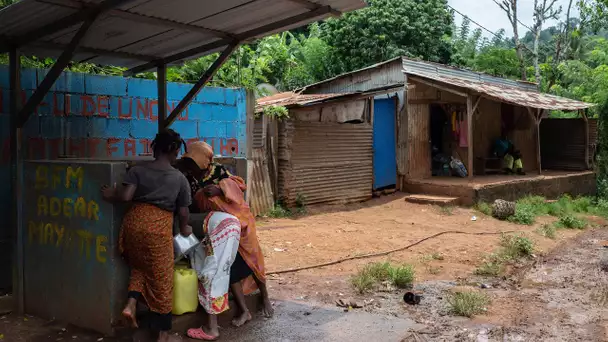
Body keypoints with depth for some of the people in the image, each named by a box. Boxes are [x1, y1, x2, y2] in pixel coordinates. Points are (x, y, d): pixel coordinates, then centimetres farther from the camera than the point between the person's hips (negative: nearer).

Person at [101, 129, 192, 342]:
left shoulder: (138, 170, 6)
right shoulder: (180, 178, 5)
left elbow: (126, 196, -8)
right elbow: (183, 212, 8)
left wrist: (110, 195, 12)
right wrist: (184, 229, 27)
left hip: (134, 221, 3)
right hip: (159, 227, -3)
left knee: (139, 266, 28)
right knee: (160, 278, 8)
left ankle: (131, 304, 6)